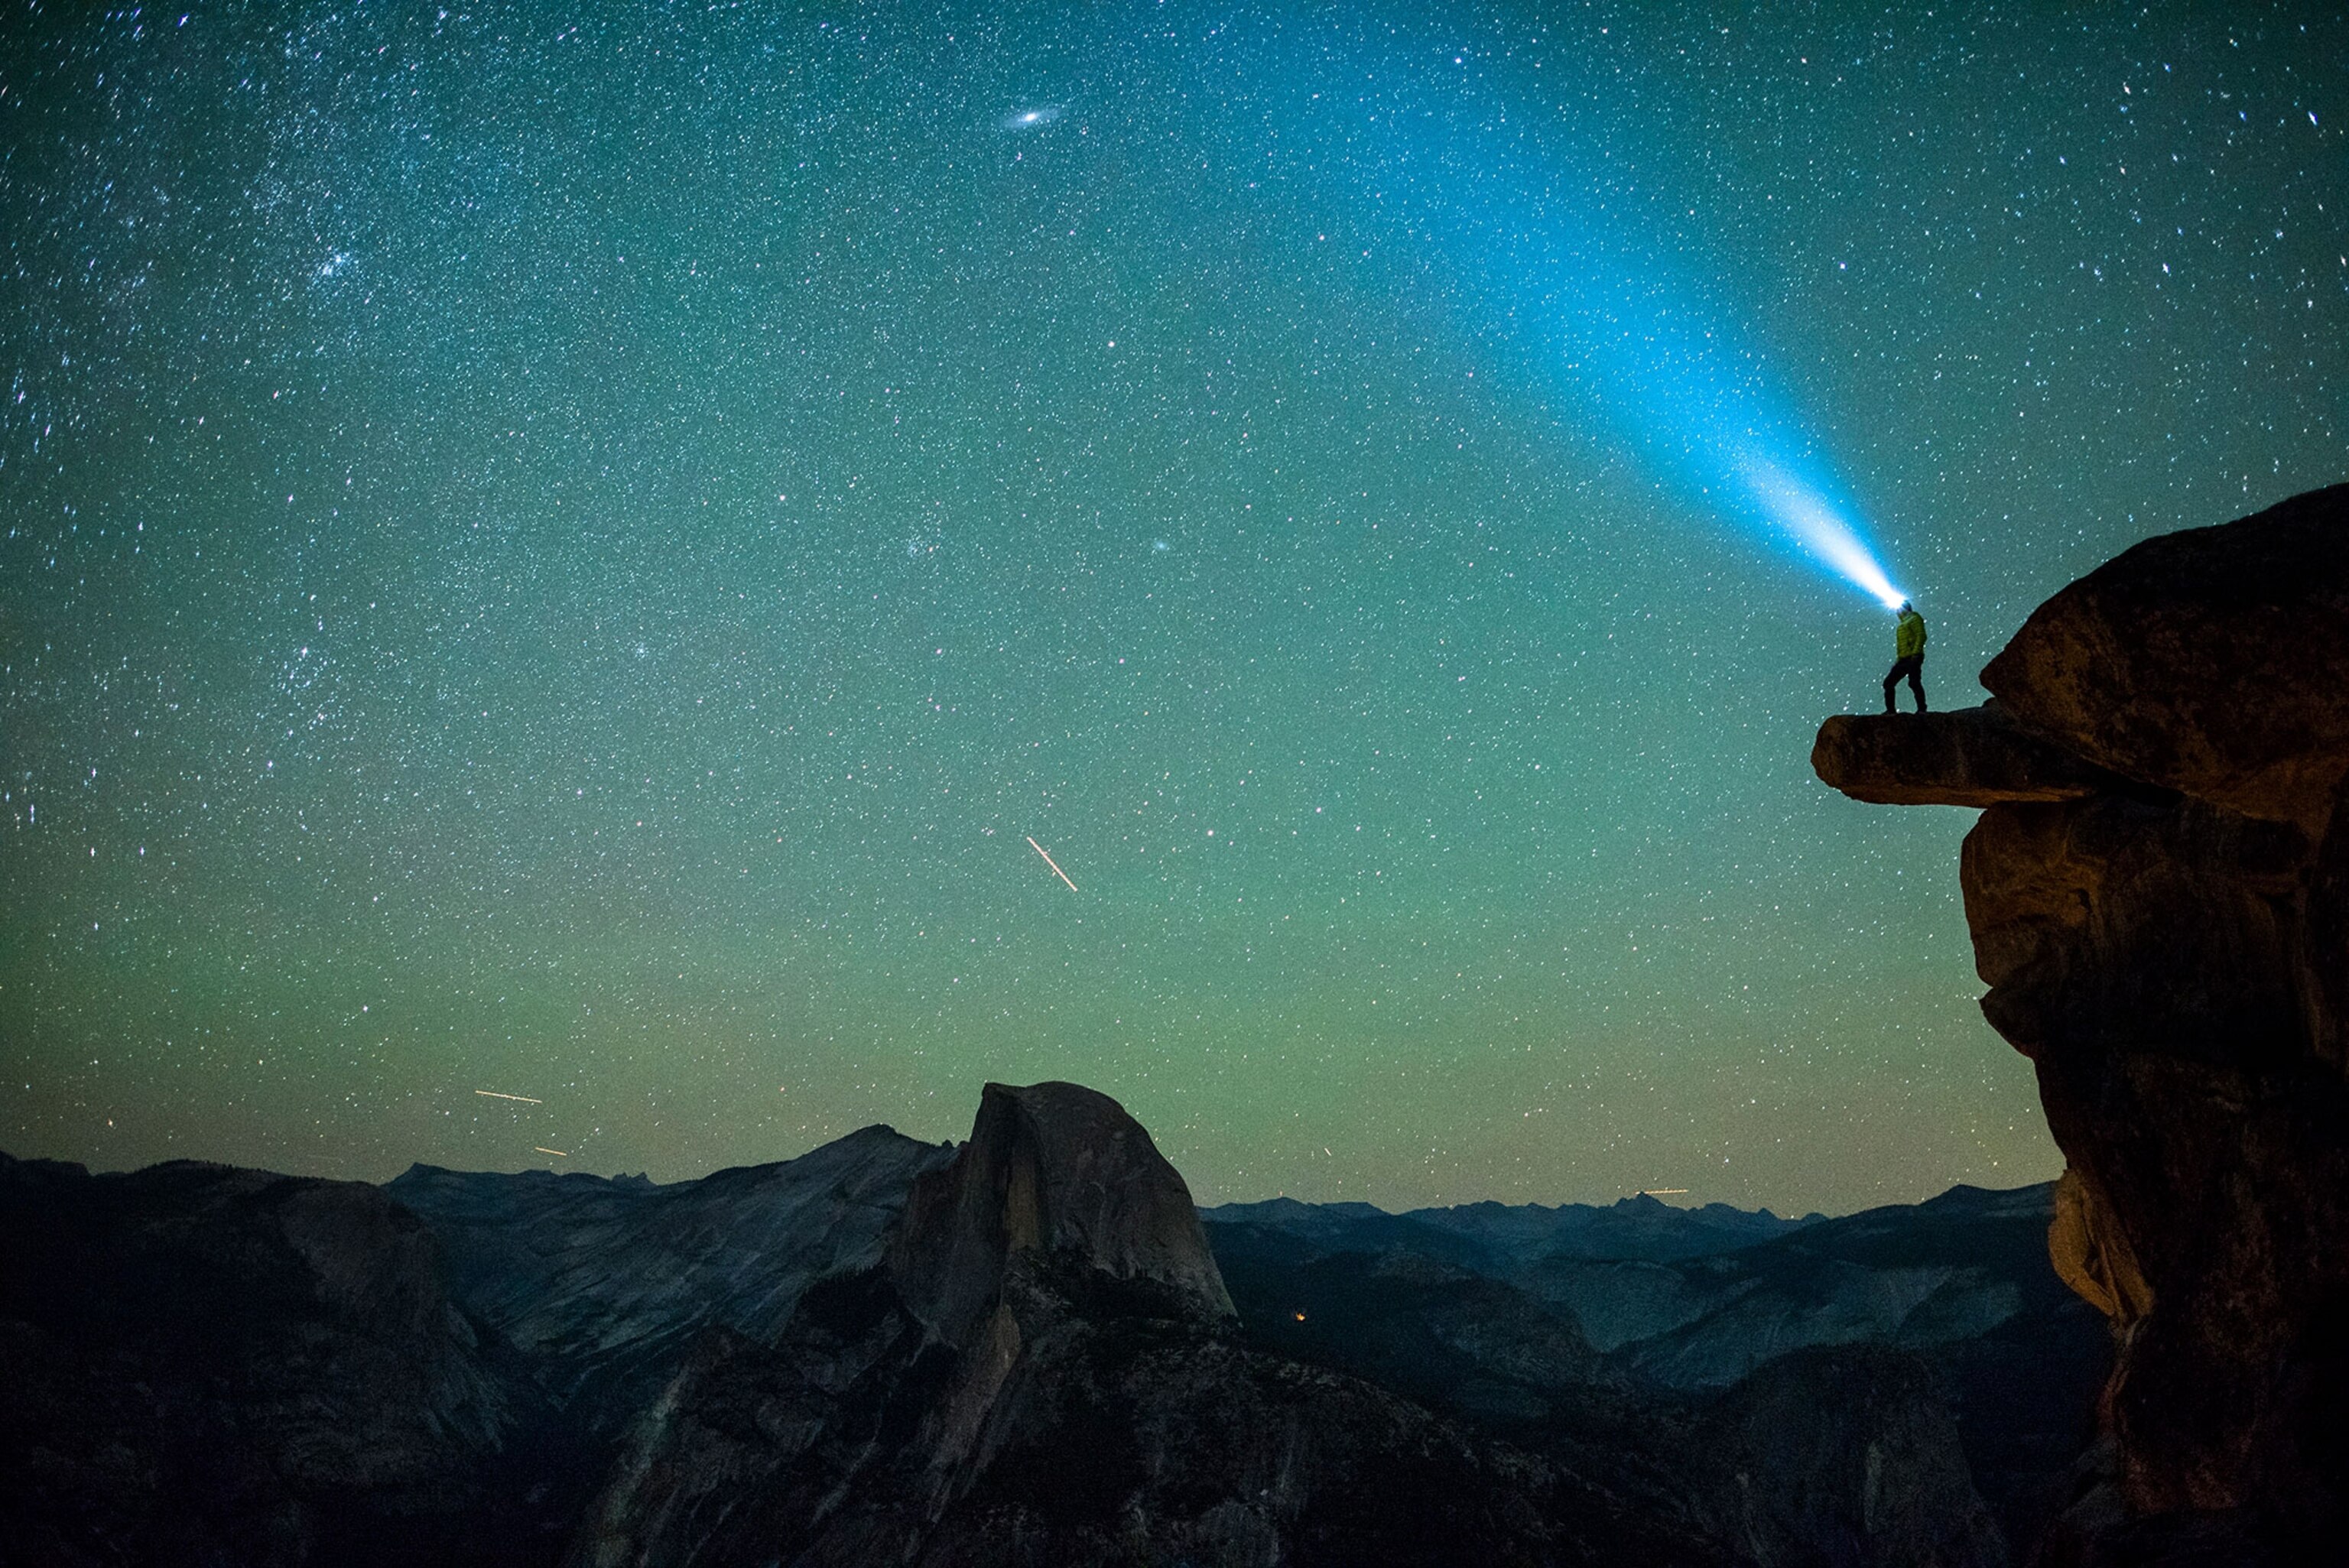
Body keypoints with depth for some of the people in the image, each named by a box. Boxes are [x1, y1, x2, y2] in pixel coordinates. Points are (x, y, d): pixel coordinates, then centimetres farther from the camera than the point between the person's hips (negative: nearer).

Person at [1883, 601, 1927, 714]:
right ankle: (1890, 710, 3)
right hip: (1903, 659, 9)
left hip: (1912, 658, -9)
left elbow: (1921, 636, -12)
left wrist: (1916, 653, -21)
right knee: (1888, 683, 3)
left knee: (1914, 683, -16)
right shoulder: (1902, 624, 26)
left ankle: (1922, 710, -16)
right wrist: (1898, 659, 16)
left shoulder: (1914, 619, 0)